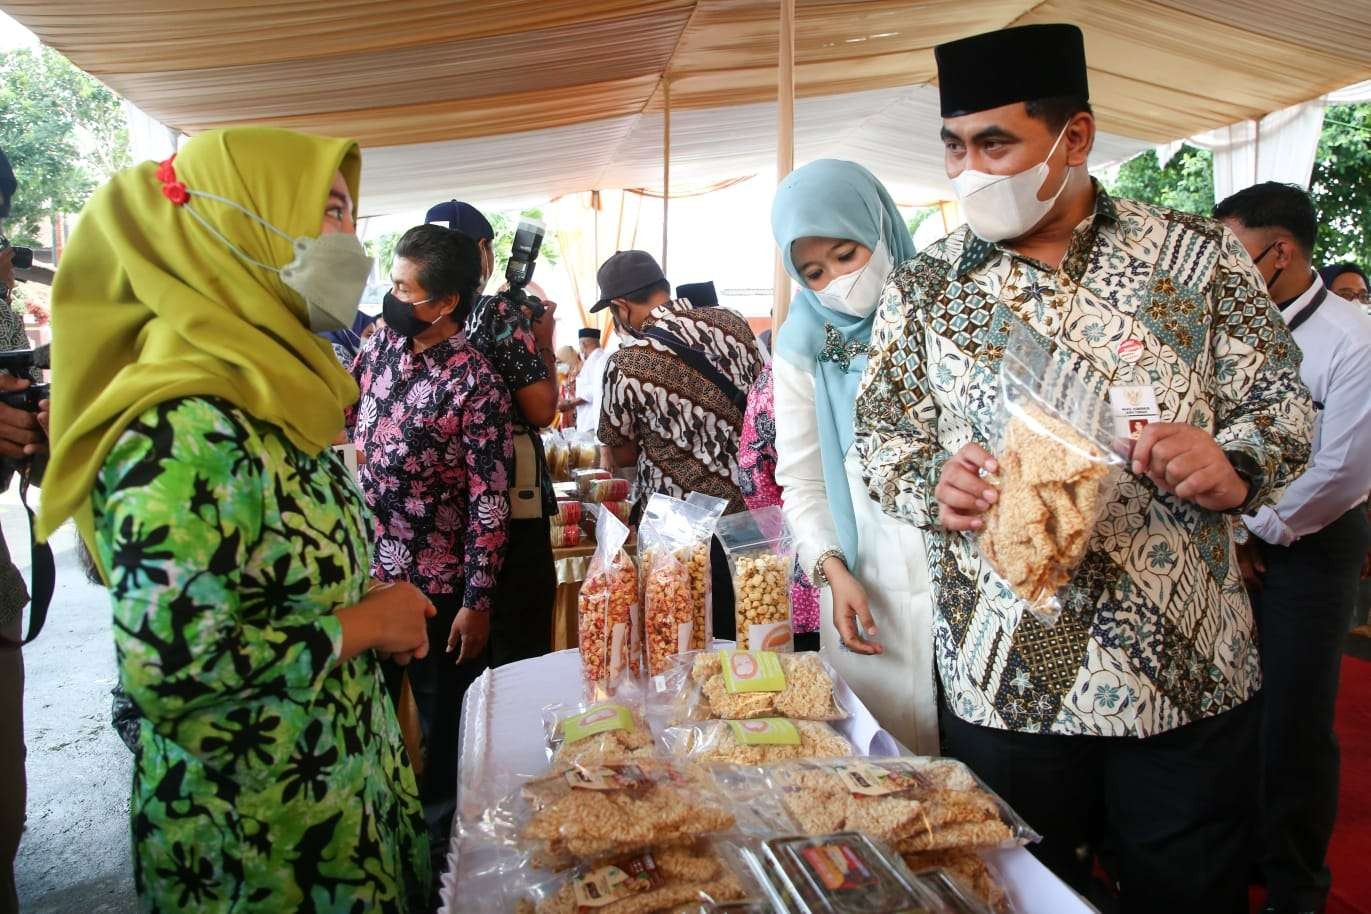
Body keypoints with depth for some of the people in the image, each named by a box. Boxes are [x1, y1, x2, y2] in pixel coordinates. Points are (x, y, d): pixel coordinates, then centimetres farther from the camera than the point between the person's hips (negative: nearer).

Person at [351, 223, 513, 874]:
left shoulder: (475, 383, -18)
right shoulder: (382, 344, 2)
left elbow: (489, 502, -16)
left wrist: (477, 602, -15)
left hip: (434, 585, -6)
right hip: (363, 570, 6)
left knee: (443, 723, 13)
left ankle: (440, 839, 35)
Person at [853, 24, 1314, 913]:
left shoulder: (1197, 254, -1)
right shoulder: (924, 287, 1)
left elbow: (1281, 399, 2)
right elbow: (883, 431, 4)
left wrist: (1233, 465, -19)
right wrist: (933, 486, -17)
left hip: (1191, 672, 0)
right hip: (1003, 681, 1)